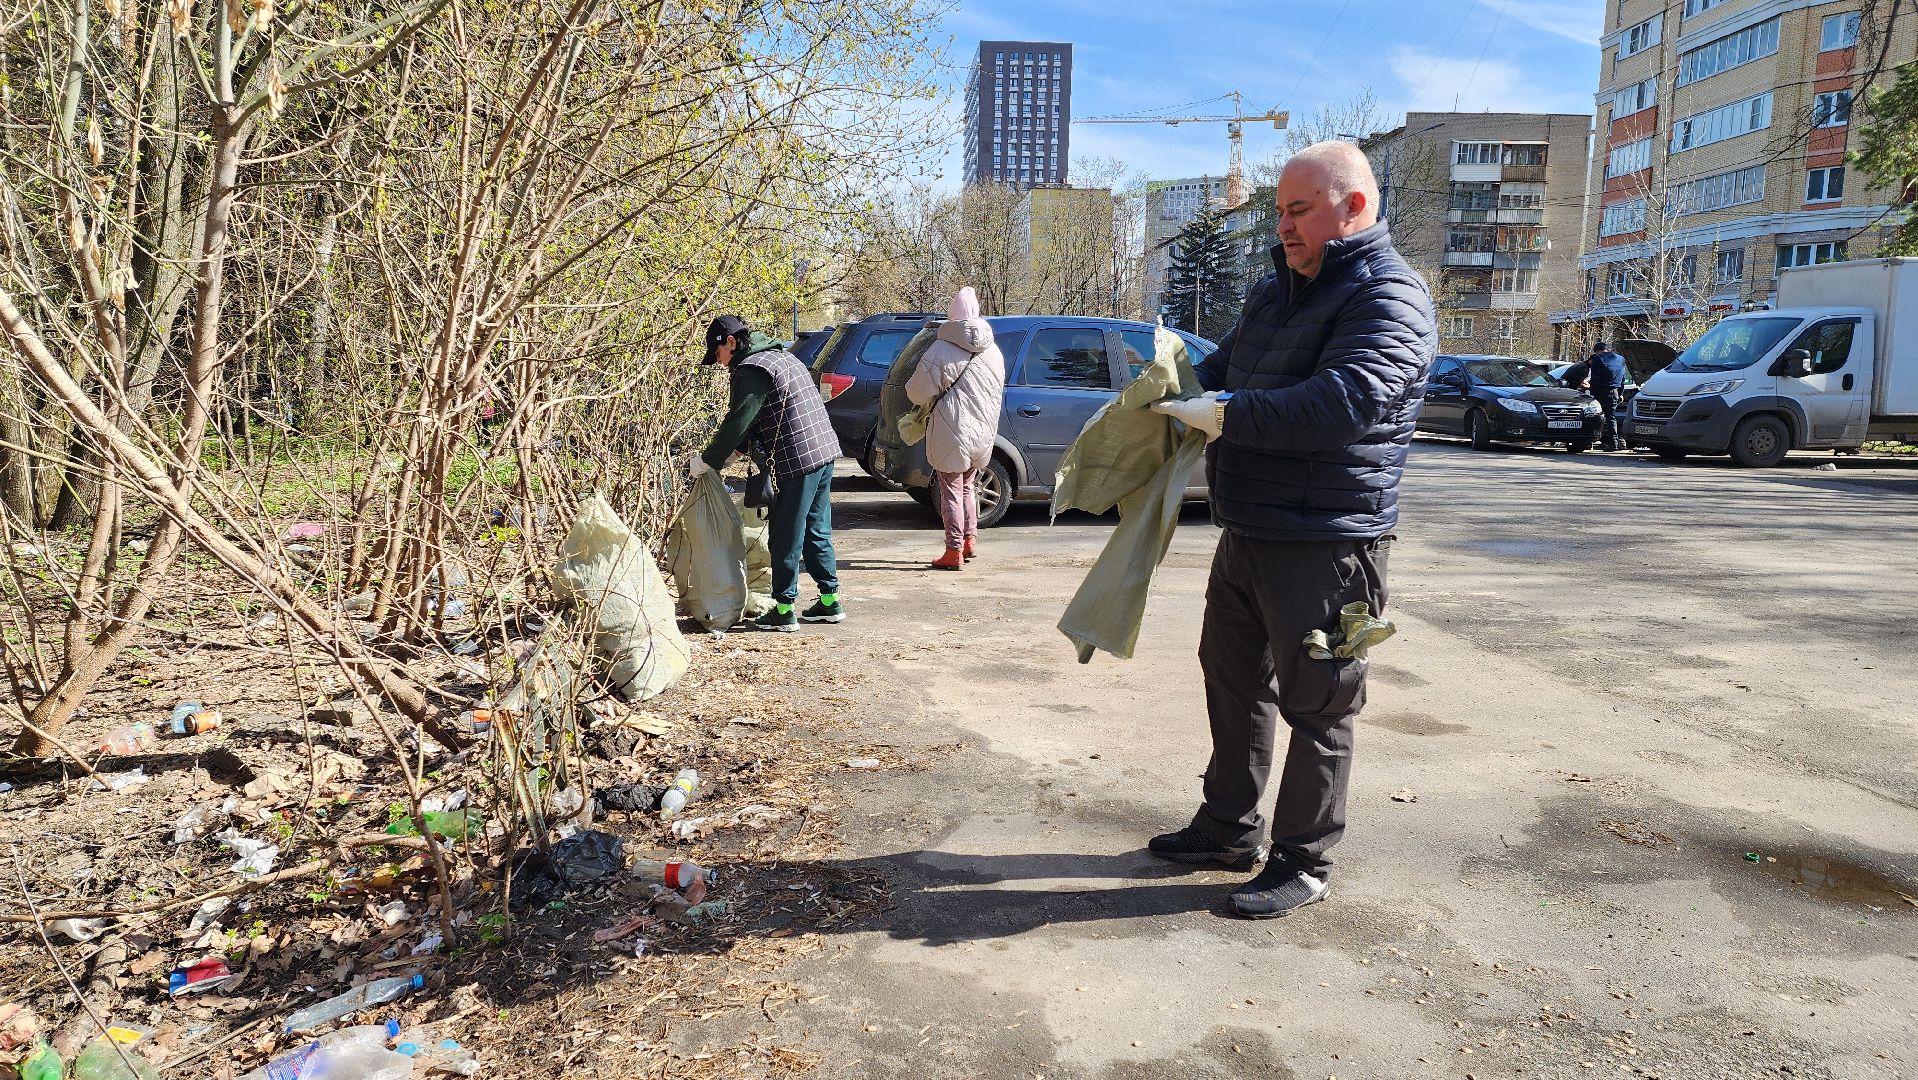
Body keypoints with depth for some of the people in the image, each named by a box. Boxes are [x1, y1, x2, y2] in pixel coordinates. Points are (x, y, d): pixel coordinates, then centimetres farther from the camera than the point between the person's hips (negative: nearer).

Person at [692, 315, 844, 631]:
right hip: (825, 451, 10)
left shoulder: (750, 370, -10)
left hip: (798, 460, -9)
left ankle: (784, 610, 7)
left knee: (785, 537, 0)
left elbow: (737, 423, -13)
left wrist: (705, 461, -2)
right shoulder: (781, 357, 21)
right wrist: (736, 449, 21)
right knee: (816, 531, 17)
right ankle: (830, 601, 22)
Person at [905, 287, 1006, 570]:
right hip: (983, 431, 6)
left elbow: (918, 393, -9)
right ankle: (970, 541, 26)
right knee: (967, 486, 22)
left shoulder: (940, 350, -12)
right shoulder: (994, 352, 9)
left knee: (951, 491, 0)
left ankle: (954, 552, 2)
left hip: (951, 432, -6)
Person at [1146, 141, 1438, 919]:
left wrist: (1225, 415, -27)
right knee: (1233, 681, 19)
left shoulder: (1389, 296, -14)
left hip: (1326, 547, -9)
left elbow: (1345, 401, -30)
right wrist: (1181, 390, -2)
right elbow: (1224, 366, 21)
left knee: (1316, 708, 3)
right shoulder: (1277, 288, 14)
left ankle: (1302, 863, 17)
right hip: (1247, 534, 9)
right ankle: (1229, 827, 35)